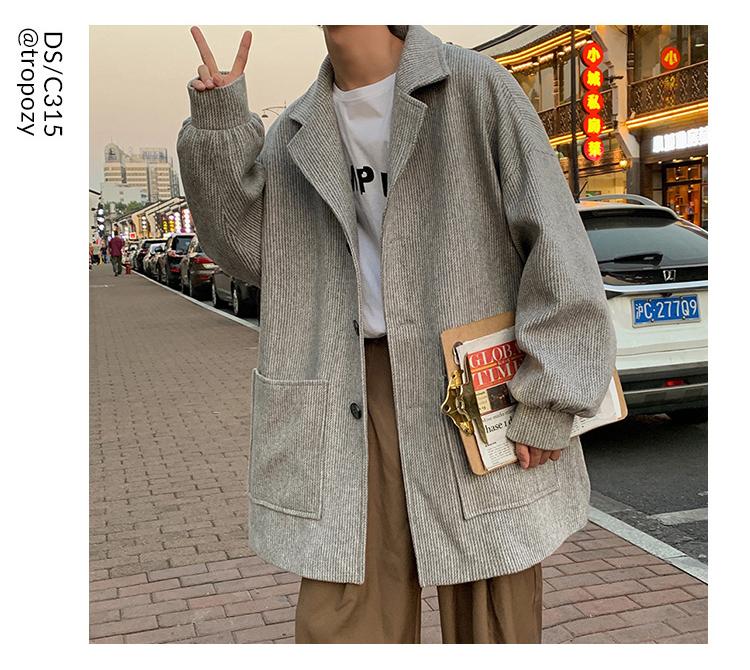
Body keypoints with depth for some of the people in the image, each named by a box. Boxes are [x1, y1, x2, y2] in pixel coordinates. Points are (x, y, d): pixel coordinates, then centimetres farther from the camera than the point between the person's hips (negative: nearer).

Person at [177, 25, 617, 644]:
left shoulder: (475, 86, -3)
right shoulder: (299, 131, 13)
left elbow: (555, 238, -8)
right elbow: (249, 252, 9)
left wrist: (549, 405, -13)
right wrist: (219, 124, -1)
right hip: (354, 393, 4)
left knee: (491, 623, 7)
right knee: (342, 622, 4)